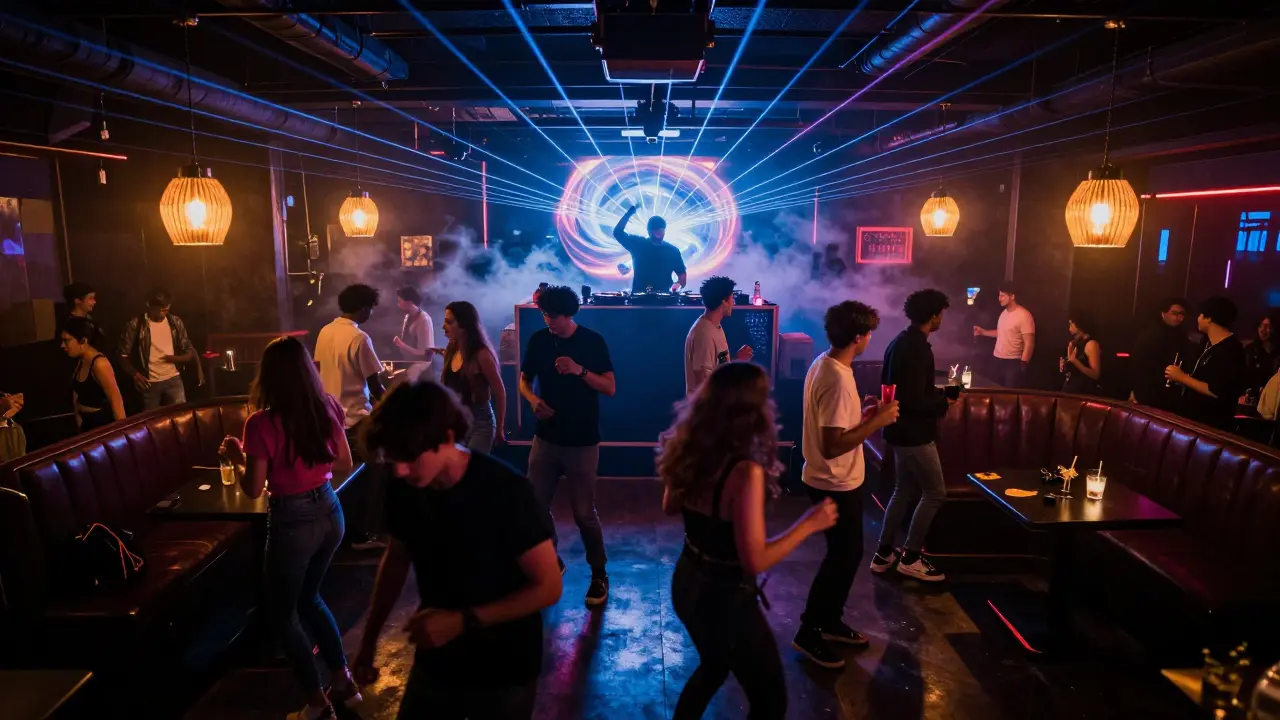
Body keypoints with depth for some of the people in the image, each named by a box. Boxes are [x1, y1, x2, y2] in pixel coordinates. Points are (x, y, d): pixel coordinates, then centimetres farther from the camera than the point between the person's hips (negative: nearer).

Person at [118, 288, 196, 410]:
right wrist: (135, 374, -17)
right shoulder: (135, 325, -5)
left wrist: (176, 358, -11)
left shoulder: (175, 322, 5)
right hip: (149, 383, -2)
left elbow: (190, 352, 11)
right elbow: (123, 356, -1)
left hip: (173, 379, 2)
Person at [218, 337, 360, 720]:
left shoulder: (262, 423, -18)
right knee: (308, 597, 27)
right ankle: (344, 682, 32)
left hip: (293, 522, -6)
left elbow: (253, 489, -11)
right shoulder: (328, 407, -4)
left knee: (281, 613, 16)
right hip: (330, 511, 6)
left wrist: (237, 458, 6)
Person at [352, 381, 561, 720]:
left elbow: (548, 587, -19)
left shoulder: (506, 491, -26)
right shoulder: (403, 489, -11)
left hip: (503, 670, -4)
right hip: (435, 662, 4)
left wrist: (463, 621, -24)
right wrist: (368, 640, 7)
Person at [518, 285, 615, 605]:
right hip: (546, 437, 4)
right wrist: (533, 400, -10)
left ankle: (599, 575, 19)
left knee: (584, 513, 1)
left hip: (582, 441, -4)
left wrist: (580, 370, -22)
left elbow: (610, 388, -7)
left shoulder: (593, 341, -6)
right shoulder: (538, 340, 2)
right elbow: (524, 380, 11)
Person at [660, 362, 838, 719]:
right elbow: (755, 560, -25)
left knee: (713, 666, 34)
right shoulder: (745, 472, -29)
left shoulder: (688, 451, -7)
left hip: (687, 580, 8)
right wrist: (810, 523, -16)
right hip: (725, 595, -7)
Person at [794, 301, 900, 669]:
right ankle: (809, 632, 18)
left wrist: (863, 414, 6)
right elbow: (832, 446, -30)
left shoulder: (825, 363, 3)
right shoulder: (837, 379, -28)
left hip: (837, 480, 10)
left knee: (847, 553, 21)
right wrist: (877, 421, -22)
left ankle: (829, 621, 36)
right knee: (843, 557, 4)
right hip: (835, 484, -10)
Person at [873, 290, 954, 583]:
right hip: (914, 432, -10)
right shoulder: (918, 348, -21)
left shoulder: (900, 341, 10)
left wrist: (935, 393, 15)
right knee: (935, 492, 2)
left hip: (900, 429, 10)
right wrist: (943, 402, -9)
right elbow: (914, 399, -26)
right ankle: (911, 558, 8)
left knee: (904, 491, 16)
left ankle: (883, 554, 21)